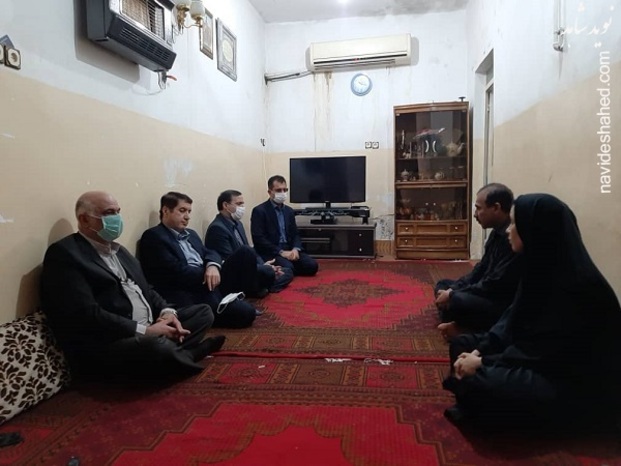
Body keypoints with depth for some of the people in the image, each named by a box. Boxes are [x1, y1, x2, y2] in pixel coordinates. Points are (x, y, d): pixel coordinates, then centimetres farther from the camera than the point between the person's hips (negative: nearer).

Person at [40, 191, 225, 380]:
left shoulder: (119, 251, 21)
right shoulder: (64, 253, -10)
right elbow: (85, 314, -20)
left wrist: (167, 312, -3)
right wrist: (145, 330, -21)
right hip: (105, 344, -9)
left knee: (203, 312, 7)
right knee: (156, 346, -36)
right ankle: (170, 355, -2)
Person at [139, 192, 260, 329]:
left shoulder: (191, 234, 24)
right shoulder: (153, 236, -4)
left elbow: (209, 253, 12)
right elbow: (176, 271, -14)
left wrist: (213, 266, -11)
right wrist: (207, 273, -8)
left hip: (209, 282, 9)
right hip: (188, 293, -8)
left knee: (246, 253, -8)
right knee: (245, 313, -26)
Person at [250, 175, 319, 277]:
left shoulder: (289, 211, 17)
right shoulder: (259, 211, -5)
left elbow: (295, 234, 15)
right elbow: (259, 238, -13)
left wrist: (295, 249, -8)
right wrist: (281, 252, -19)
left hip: (289, 250, 6)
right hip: (270, 252, -6)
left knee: (312, 265, -17)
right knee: (288, 268, -33)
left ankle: (288, 271, 5)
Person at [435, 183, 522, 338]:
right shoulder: (498, 232, 8)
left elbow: (495, 285, -25)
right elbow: (481, 269, 14)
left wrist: (453, 294, -17)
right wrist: (452, 289, 2)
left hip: (505, 306, -11)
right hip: (489, 294, 11)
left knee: (457, 301, -34)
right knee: (443, 285, 16)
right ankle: (460, 324, -5)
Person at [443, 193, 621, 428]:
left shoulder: (572, 284, -26)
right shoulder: (541, 267, 3)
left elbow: (545, 352, -25)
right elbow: (513, 318, 6)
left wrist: (484, 362, -18)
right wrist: (478, 351, -7)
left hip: (579, 383, -10)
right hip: (538, 356, 10)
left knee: (480, 383, -31)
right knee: (462, 344, 7)